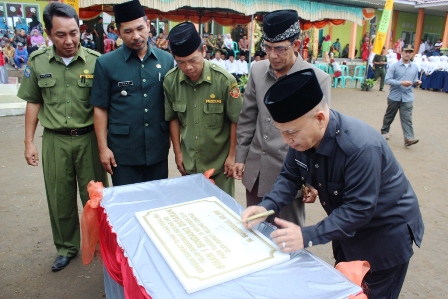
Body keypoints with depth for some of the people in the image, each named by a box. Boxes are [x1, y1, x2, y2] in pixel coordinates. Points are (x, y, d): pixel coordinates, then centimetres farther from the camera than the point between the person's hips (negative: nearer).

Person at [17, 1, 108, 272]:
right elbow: (34, 103, 9)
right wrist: (29, 142, 6)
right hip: (55, 140, 2)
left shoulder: (95, 61, -6)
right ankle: (67, 248, 32)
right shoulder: (38, 62, 1)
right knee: (60, 198, 13)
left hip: (89, 138, -2)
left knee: (94, 197, 9)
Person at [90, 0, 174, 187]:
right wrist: (103, 147, -5)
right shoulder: (106, 63, -6)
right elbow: (101, 108, -3)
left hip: (158, 149, 2)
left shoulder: (166, 60, 0)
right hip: (123, 150, -2)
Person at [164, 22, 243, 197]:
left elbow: (236, 120, -10)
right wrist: (177, 152, 5)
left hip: (220, 163, -3)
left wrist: (232, 156, -7)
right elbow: (173, 118, 3)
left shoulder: (224, 80, -18)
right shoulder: (170, 81, -9)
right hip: (189, 163, 3)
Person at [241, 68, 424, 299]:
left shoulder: (361, 146, -37)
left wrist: (308, 236, -38)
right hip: (347, 227, 6)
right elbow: (290, 176, -5)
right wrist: (266, 207, -21)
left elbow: (359, 209, -33)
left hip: (385, 232, -6)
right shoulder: (302, 135, -15)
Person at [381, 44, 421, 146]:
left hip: (408, 98, 2)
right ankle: (384, 131, 34)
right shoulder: (394, 66, -7)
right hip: (394, 97, -2)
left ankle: (408, 138, -10)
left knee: (407, 118, -5)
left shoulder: (415, 67, 7)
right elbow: (387, 80, -13)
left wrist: (416, 83, -8)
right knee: (389, 116, 14)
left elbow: (414, 81, 16)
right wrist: (401, 83, -23)